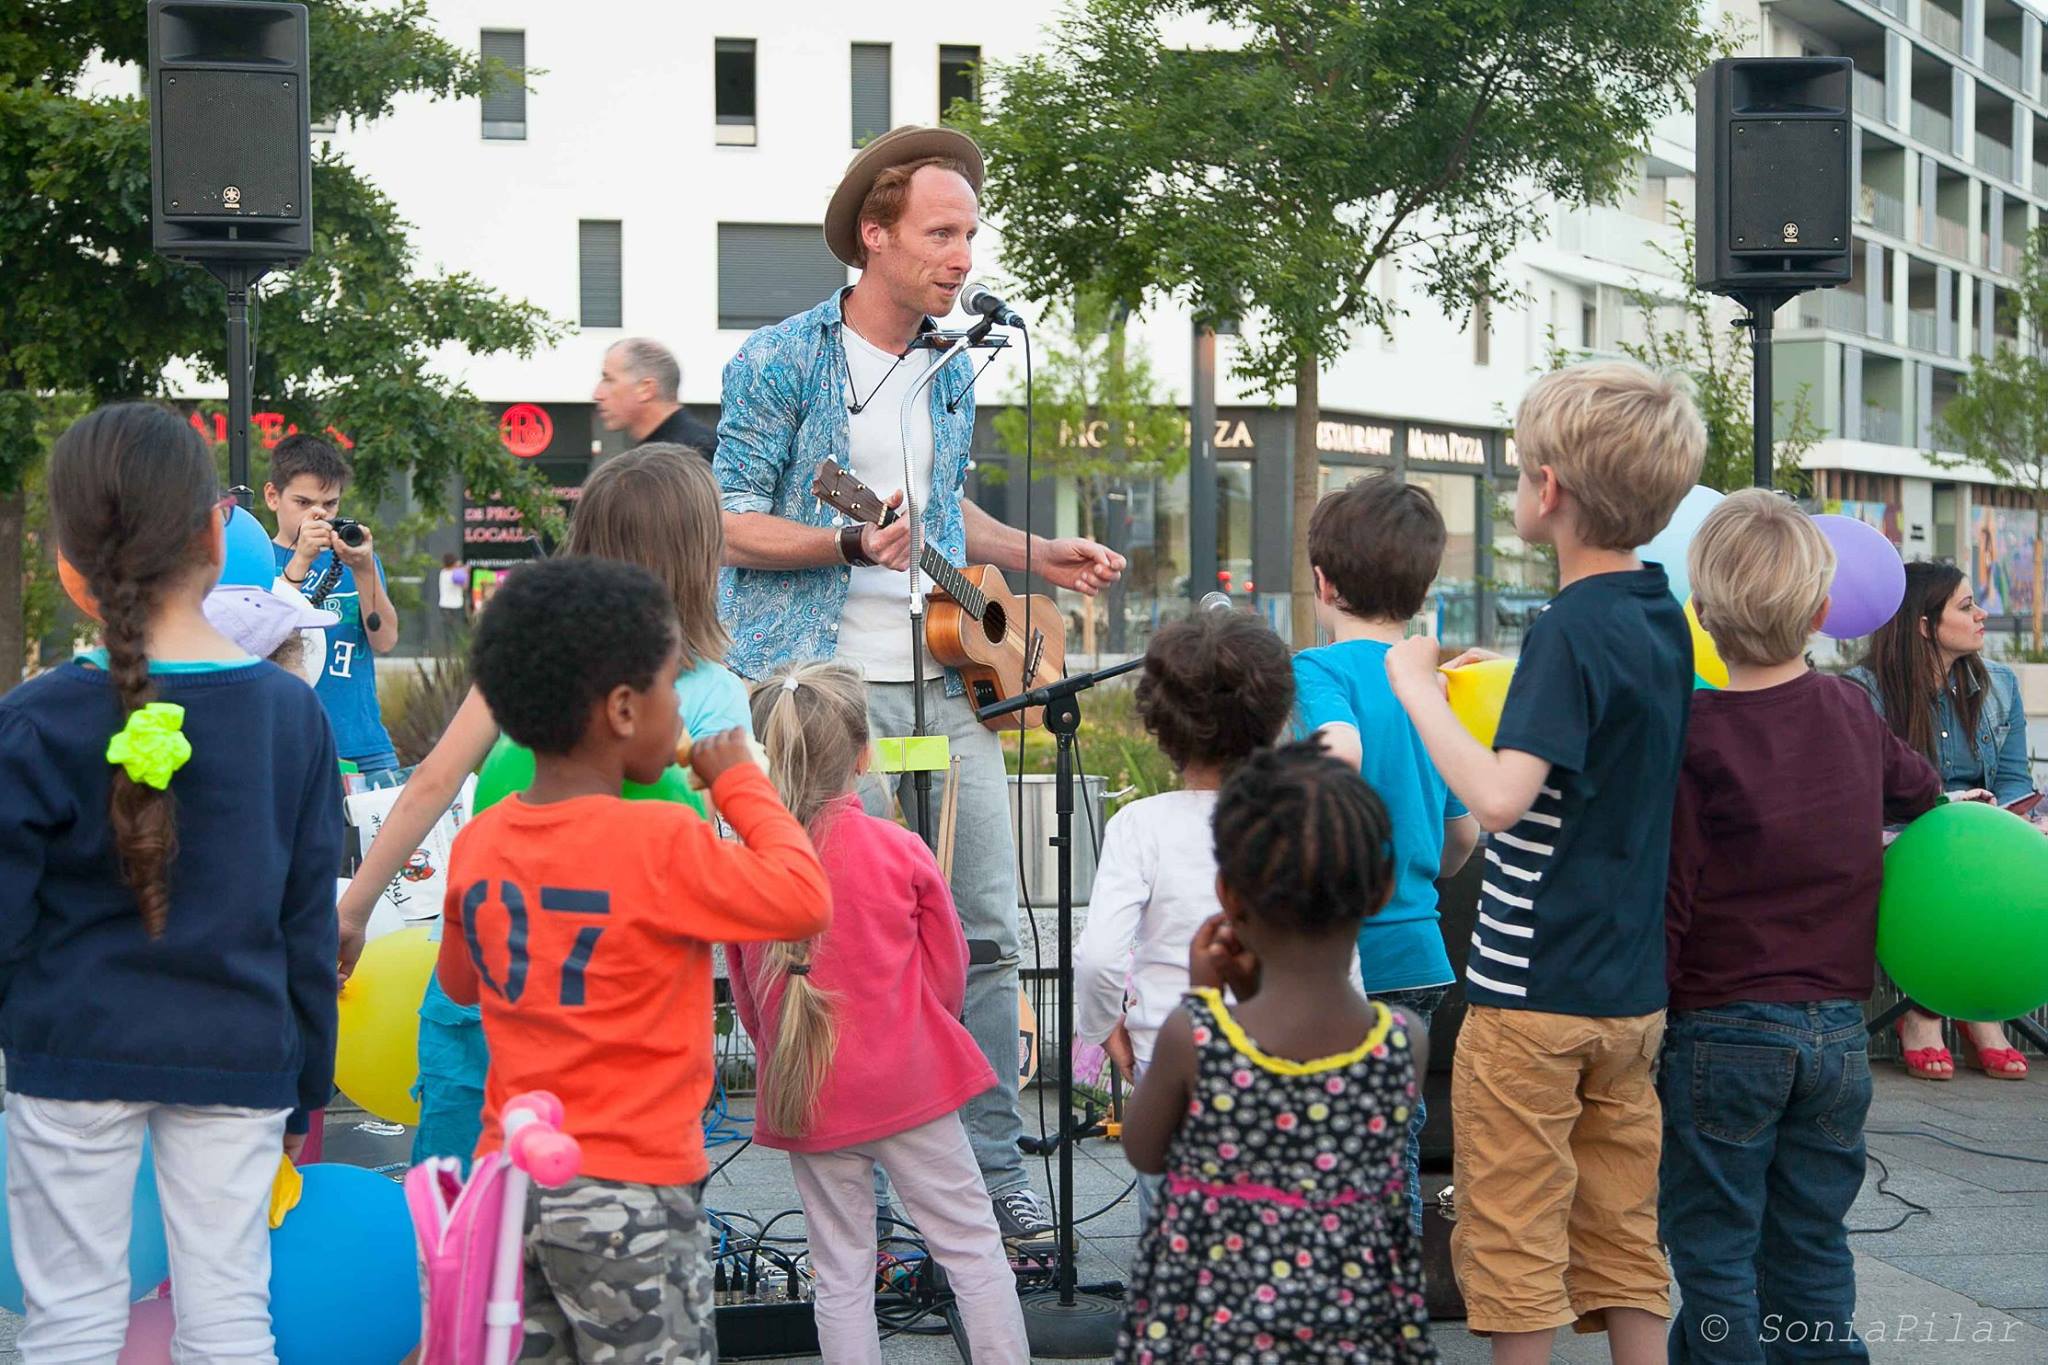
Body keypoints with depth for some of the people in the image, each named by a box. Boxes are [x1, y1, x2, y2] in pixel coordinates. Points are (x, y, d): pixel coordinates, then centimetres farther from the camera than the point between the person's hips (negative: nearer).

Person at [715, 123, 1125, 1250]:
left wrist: (1039, 558, 14)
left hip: (946, 687, 6)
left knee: (988, 934, 3)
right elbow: (732, 523, -6)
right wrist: (855, 545, -20)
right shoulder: (780, 362, -5)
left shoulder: (951, 371, 15)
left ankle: (992, 1175, 13)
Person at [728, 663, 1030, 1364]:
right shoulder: (900, 850, -10)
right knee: (972, 1248, 8)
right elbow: (948, 976, 2)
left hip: (803, 1097, 2)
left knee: (840, 1274, 10)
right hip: (908, 1083, -2)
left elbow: (748, 1001, 6)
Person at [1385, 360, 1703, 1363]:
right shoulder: (1665, 618, 7)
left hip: (1534, 989, -8)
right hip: (1633, 989, 8)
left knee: (1515, 1244, 3)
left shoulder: (1571, 629, -18)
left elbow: (1499, 795, -28)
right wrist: (1507, 689, 16)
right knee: (1624, 1241, 14)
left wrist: (1416, 685, -18)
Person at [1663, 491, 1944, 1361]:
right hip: (1839, 1023, 4)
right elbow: (1920, 792, 21)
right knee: (1812, 1252, 13)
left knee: (1714, 1258, 4)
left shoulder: (1692, 739, -14)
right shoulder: (1850, 712, 0)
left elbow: (1666, 901, -14)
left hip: (1724, 1031, -4)